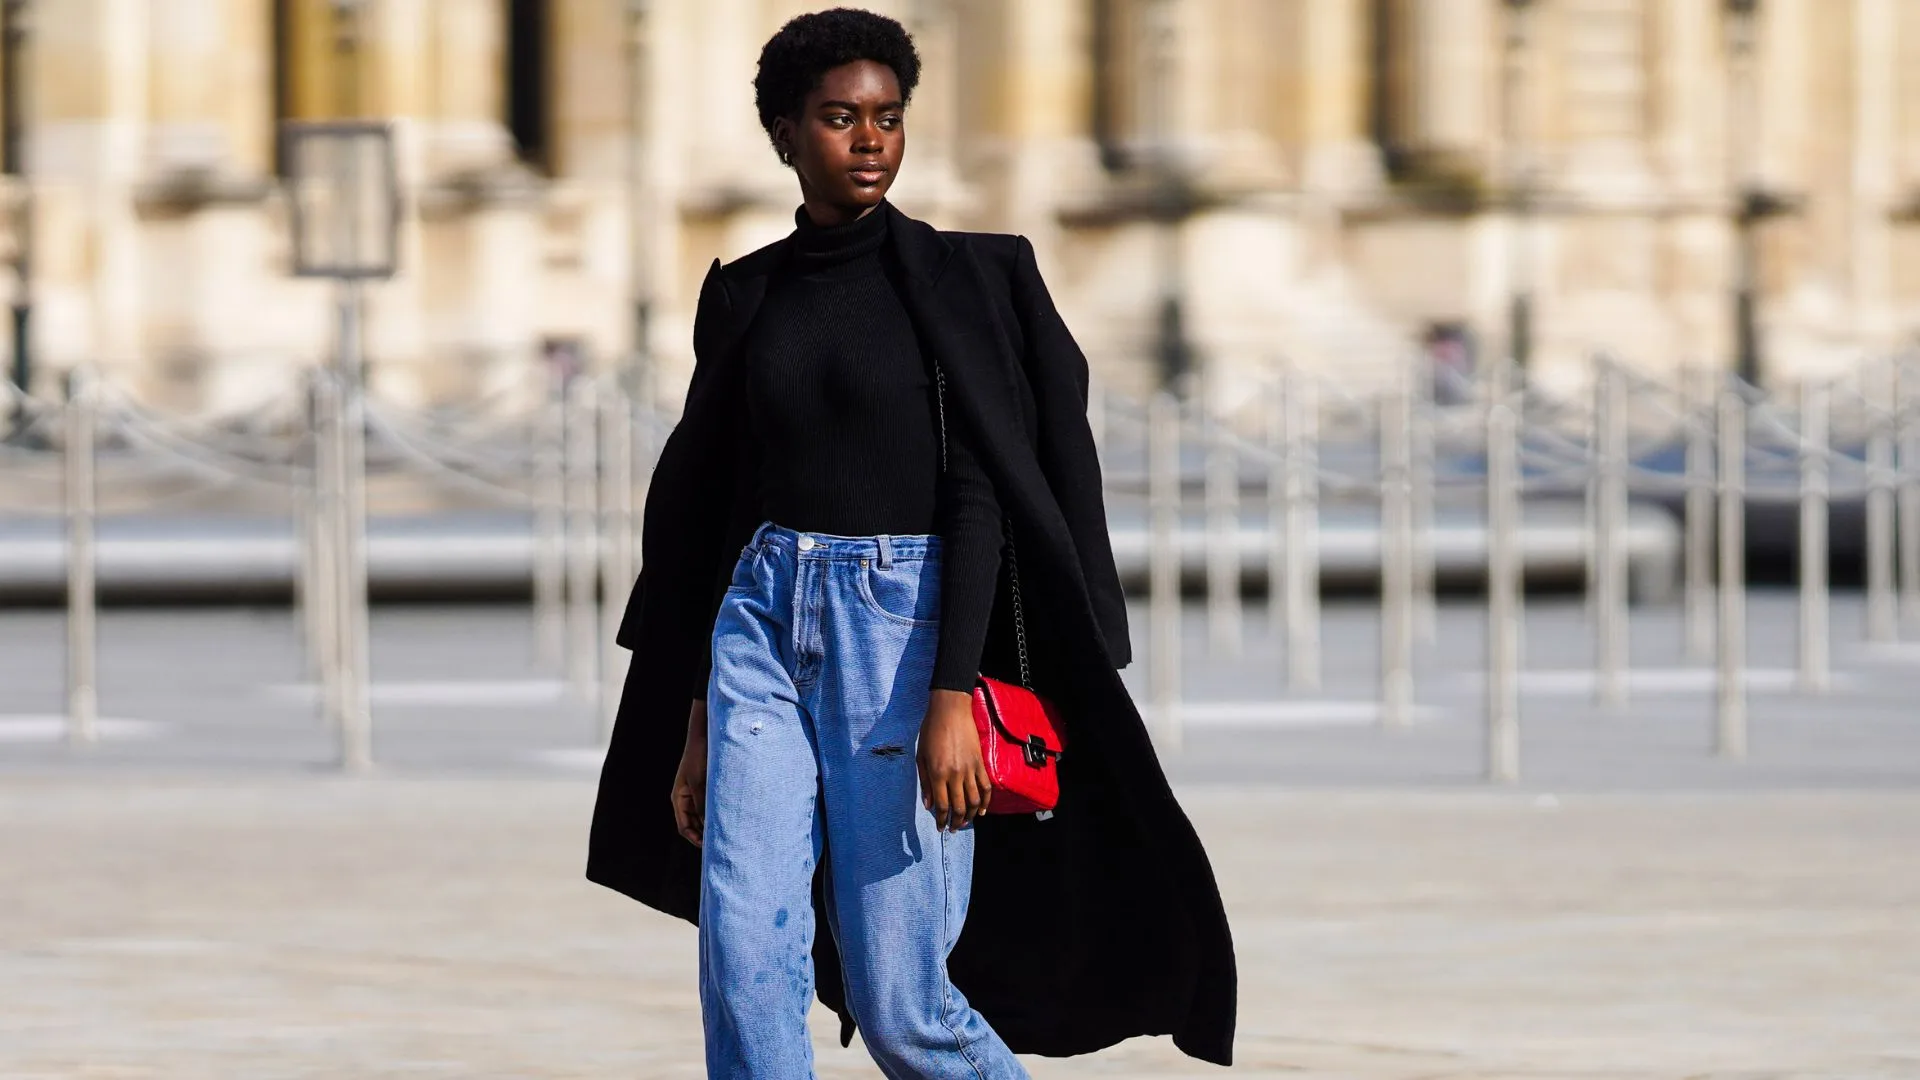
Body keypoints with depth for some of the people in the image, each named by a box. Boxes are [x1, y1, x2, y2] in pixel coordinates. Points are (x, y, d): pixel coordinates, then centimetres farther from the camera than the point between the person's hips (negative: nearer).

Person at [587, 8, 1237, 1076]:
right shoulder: (747, 296, 11)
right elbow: (717, 509, 15)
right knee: (745, 957, -10)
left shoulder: (957, 278, -2)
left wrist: (952, 696, -20)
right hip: (762, 626, 4)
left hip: (906, 627, -4)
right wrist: (697, 716, 13)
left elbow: (978, 493, -10)